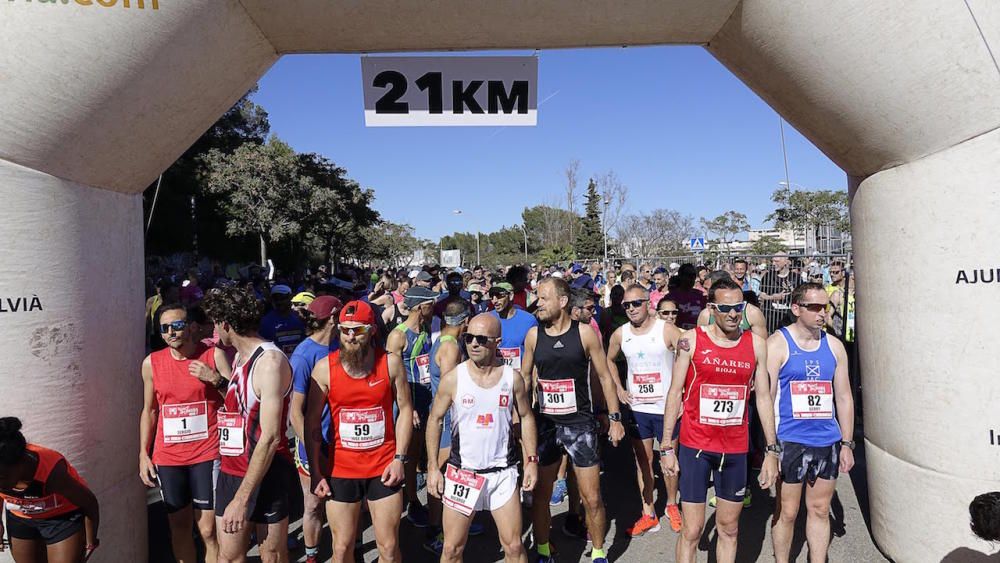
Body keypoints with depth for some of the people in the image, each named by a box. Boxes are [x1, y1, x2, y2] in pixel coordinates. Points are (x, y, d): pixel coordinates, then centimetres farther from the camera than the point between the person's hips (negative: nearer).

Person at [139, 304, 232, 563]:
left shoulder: (214, 355, -5)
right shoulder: (152, 362, 5)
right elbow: (149, 411, 13)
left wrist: (216, 379, -20)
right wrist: (143, 455, 9)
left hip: (207, 455, -3)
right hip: (167, 458, 3)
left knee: (209, 530, -2)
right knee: (179, 526, 13)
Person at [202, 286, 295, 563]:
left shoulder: (270, 361, -18)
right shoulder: (239, 357, 11)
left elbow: (270, 437, -22)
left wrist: (242, 498, -22)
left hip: (265, 476, -8)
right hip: (231, 472, 8)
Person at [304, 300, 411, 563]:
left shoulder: (391, 362, -6)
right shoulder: (324, 368, -6)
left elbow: (405, 410, 0)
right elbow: (312, 422, -1)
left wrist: (399, 458, -6)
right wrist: (315, 472, -3)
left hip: (383, 467, 0)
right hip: (341, 469, 0)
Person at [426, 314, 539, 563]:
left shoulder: (512, 378, -5)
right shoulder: (453, 378, -9)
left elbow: (526, 417, 7)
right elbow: (435, 420, 0)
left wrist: (532, 460, 2)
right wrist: (433, 467, -3)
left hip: (502, 472, 1)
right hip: (462, 472, -1)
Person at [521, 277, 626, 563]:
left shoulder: (585, 333, -7)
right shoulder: (533, 334, -1)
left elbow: (604, 376, 0)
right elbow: (524, 376, 10)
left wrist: (615, 418, -1)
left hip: (580, 423, -2)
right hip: (544, 424, 2)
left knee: (592, 498, 3)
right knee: (540, 494, 11)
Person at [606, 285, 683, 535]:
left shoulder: (667, 330, -12)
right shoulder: (620, 334, 1)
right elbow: (609, 360, 18)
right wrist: (619, 389, 8)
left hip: (667, 406, -3)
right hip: (636, 408, 3)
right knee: (643, 462, 9)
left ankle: (672, 506, 33)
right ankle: (648, 515, 21)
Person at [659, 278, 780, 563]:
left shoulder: (756, 344, 2)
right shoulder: (691, 340, -6)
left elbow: (763, 397, 6)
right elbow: (674, 393, -4)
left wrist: (772, 450, 3)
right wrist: (666, 447, -5)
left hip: (736, 448, 3)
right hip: (694, 446, -2)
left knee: (729, 528, 15)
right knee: (692, 530, 2)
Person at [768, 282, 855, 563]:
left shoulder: (834, 346, 8)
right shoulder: (778, 343, -7)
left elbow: (843, 397, 12)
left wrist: (847, 443, 9)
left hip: (828, 442, 4)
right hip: (790, 441, -4)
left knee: (820, 510, 14)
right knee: (786, 512, 7)